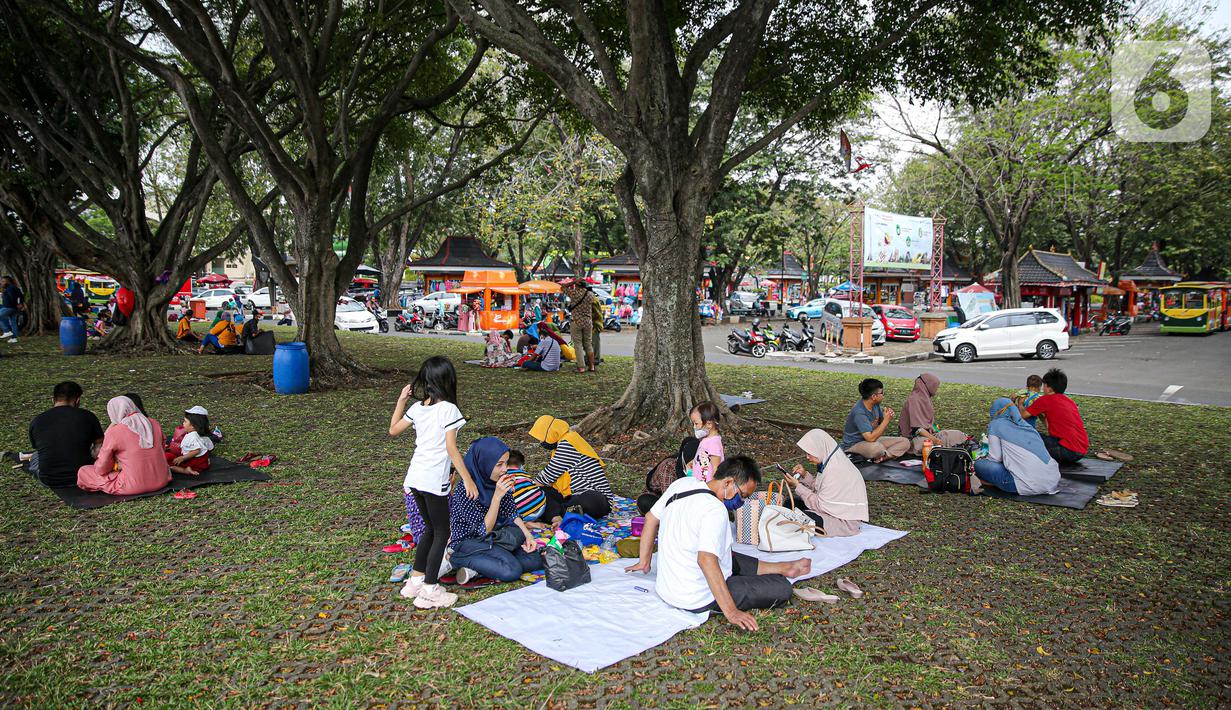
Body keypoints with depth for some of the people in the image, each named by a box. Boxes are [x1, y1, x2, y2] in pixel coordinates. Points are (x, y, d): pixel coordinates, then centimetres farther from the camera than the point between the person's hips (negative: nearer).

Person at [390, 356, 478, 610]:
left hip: (415, 477, 7)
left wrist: (401, 400, 24)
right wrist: (468, 479, -13)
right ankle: (429, 591, 6)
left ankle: (415, 580, 28)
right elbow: (451, 449, -17)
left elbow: (393, 430, 20)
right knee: (442, 533, 5)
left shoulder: (418, 407, 6)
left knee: (431, 529, 22)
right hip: (434, 480, -7)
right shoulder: (448, 409, -13)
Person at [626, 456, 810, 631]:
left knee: (735, 559, 30)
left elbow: (651, 518, 13)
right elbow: (706, 559, -34)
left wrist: (644, 562, 24)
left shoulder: (682, 484, 1)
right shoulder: (715, 510, -24)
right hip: (696, 601, -9)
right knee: (781, 589, -9)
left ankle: (784, 567, 37)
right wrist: (731, 611, -32)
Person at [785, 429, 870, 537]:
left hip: (844, 522, -10)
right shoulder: (829, 461, 2)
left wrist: (798, 486, -16)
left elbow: (820, 505, -22)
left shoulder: (835, 471, -26)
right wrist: (805, 474, -3)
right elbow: (819, 488, 11)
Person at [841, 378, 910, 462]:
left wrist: (887, 416, -12)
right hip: (853, 445, -9)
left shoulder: (876, 405, -2)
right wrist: (886, 420, -26)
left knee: (905, 442, -4)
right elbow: (870, 438, -32)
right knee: (876, 447, -41)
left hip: (873, 440, 9)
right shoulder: (859, 412, -27)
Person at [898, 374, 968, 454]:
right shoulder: (914, 400, -16)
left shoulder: (925, 398, 13)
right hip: (917, 438, -10)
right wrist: (933, 439, -28)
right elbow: (916, 428, -23)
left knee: (958, 435, -5)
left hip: (929, 432, 10)